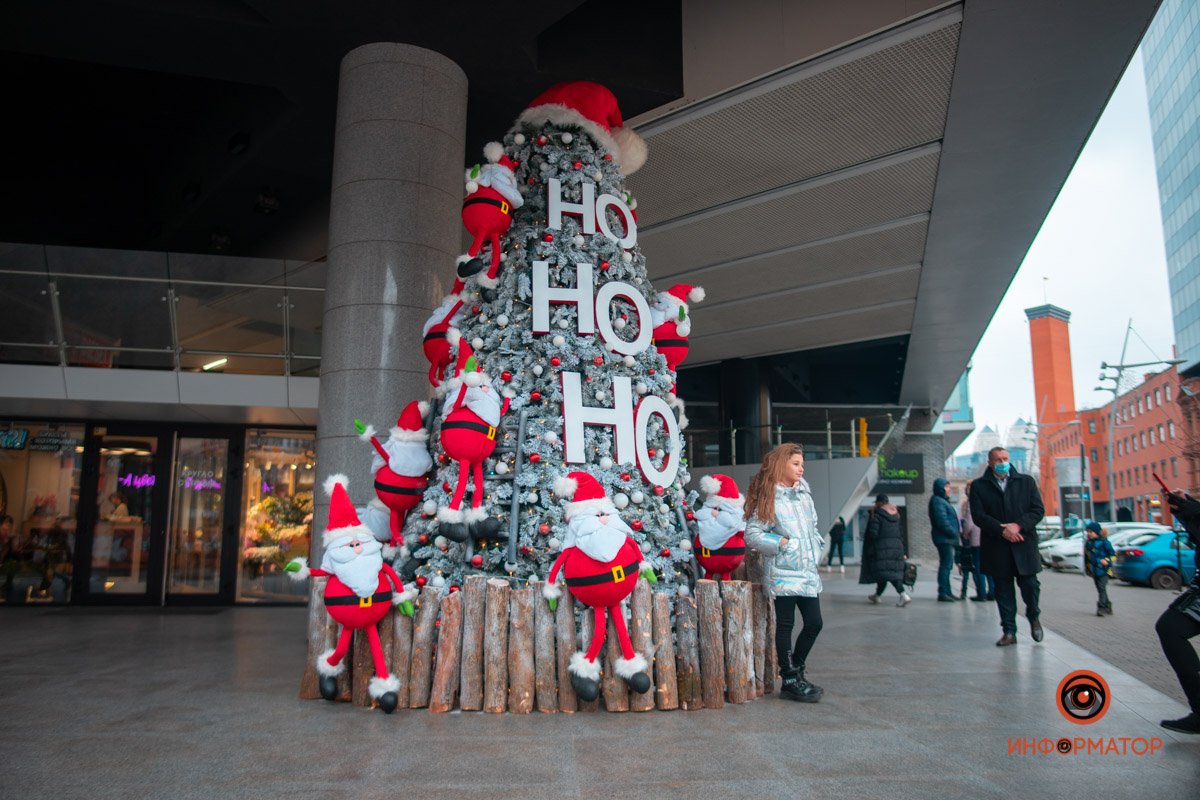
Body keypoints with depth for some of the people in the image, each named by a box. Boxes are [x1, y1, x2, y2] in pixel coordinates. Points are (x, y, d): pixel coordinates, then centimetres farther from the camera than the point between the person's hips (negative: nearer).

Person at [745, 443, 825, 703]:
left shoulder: (804, 494, 13)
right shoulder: (768, 498, -8)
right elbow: (752, 534, -12)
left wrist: (816, 550, 12)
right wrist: (781, 543, -15)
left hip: (808, 572, 7)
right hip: (785, 572, -7)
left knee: (814, 623, 8)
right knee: (785, 625, 1)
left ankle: (796, 669, 26)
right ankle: (790, 681, 11)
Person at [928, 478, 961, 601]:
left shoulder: (943, 500, 20)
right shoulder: (937, 501, -13)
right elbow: (942, 521, -21)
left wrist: (954, 534, 12)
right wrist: (954, 533, -16)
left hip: (947, 539, 10)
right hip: (944, 538, -10)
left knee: (947, 565, 14)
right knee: (946, 565, -9)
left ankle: (947, 592, 20)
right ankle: (943, 593, -7)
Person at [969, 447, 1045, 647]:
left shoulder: (1026, 482, 9)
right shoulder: (978, 486, 5)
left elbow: (1038, 510, 3)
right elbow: (978, 515, -4)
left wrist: (1018, 525, -12)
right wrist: (1002, 530, -15)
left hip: (1024, 543, 0)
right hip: (996, 547, 0)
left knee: (1030, 585, 0)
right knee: (1003, 589, 4)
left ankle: (1034, 617, 30)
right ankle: (1009, 631, 12)